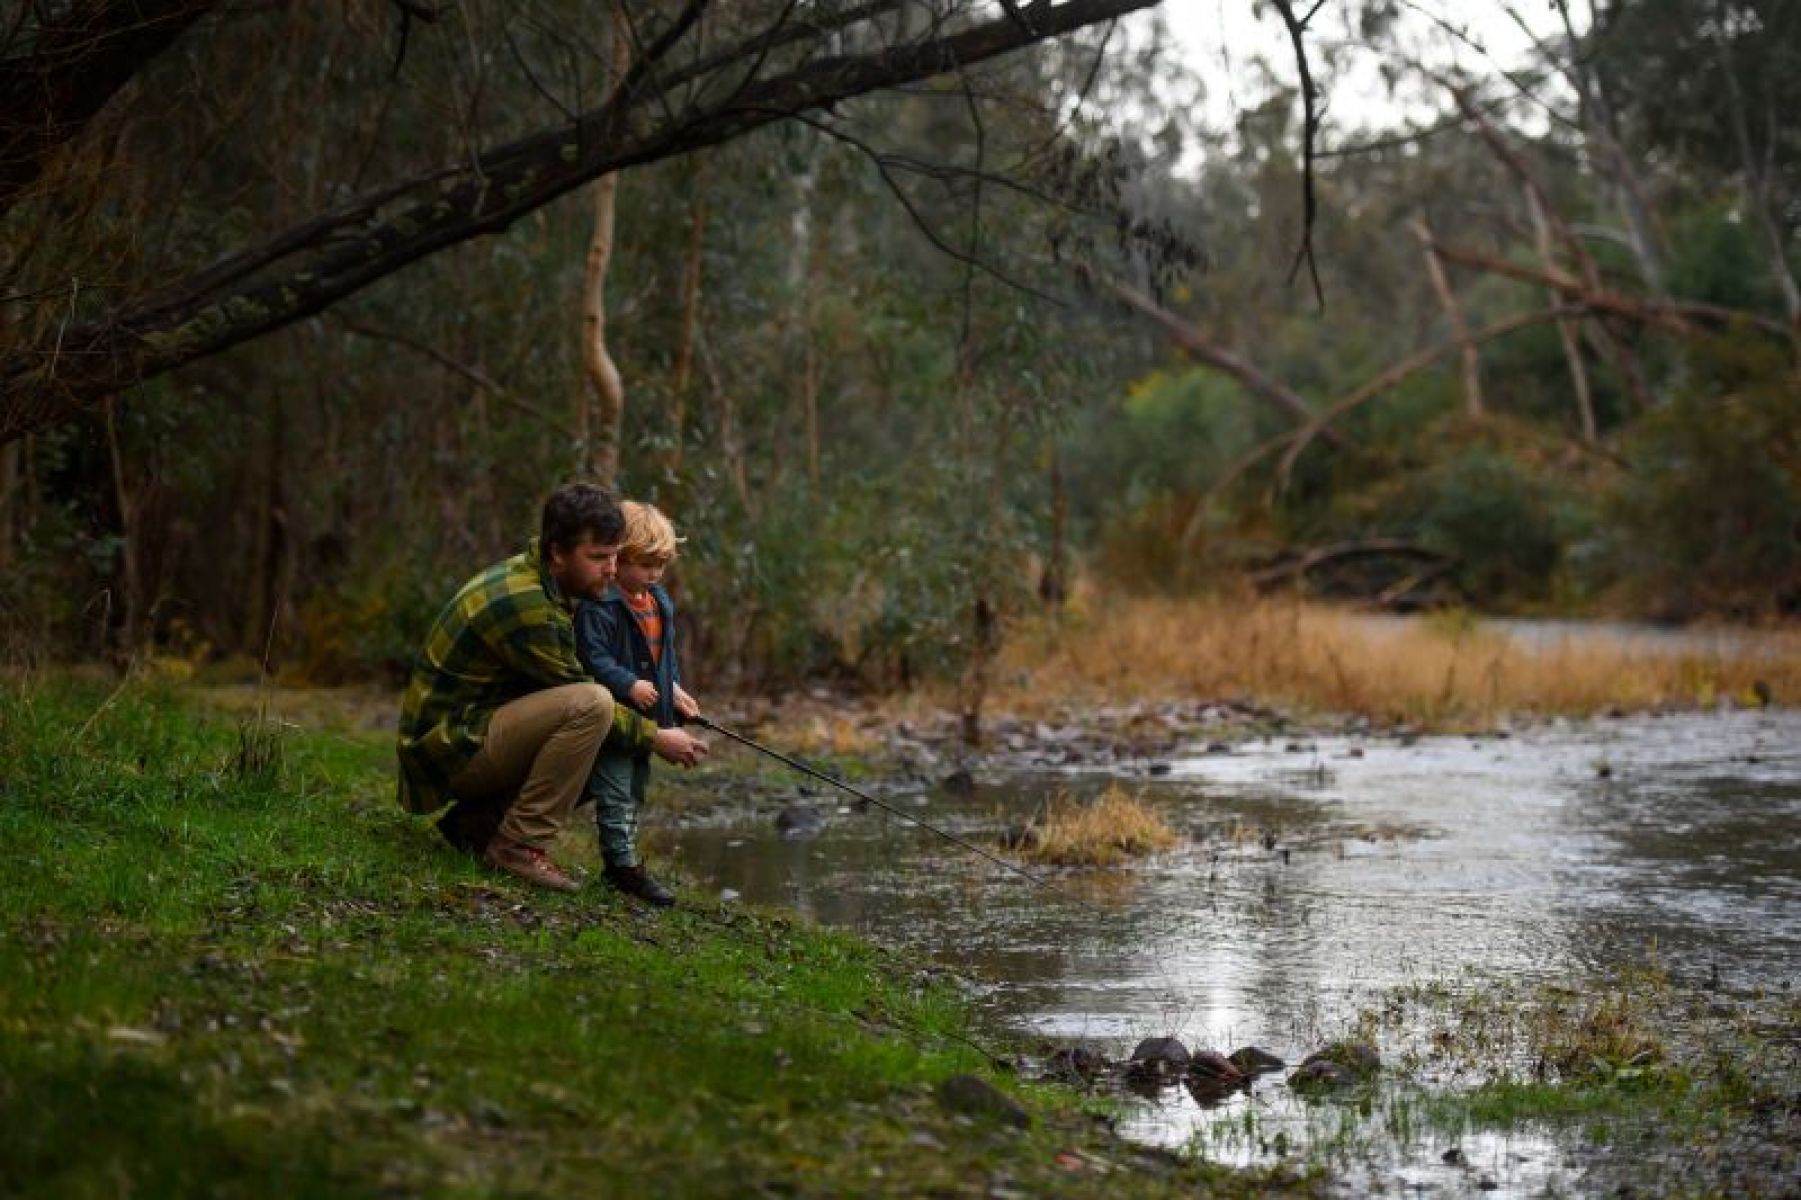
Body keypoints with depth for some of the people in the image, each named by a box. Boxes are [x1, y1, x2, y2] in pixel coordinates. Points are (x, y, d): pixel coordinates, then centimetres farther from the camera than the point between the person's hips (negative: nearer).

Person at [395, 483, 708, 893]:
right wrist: (656, 738, -8)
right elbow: (579, 694, -16)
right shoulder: (523, 604, -23)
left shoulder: (541, 582, 8)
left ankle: (474, 823, 11)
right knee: (592, 706, -26)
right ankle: (519, 844, -18)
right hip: (450, 747, -10)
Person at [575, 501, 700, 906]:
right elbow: (592, 657, -23)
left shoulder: (660, 602, 11)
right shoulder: (599, 605, -18)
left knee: (636, 791, 15)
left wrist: (674, 688, 7)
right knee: (615, 793, -5)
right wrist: (630, 685, -30)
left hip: (646, 719, 9)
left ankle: (622, 859, 23)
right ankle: (623, 863, -4)